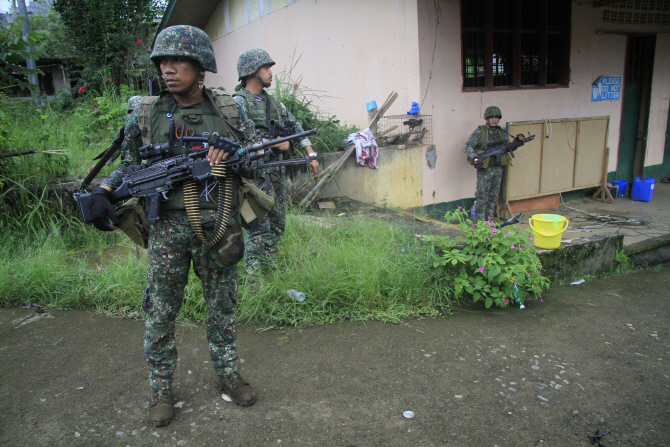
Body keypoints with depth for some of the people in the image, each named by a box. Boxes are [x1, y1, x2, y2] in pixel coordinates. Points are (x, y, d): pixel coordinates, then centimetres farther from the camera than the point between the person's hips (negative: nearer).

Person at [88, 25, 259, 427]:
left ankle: (227, 374, 33)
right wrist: (103, 191, -8)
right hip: (168, 228, 0)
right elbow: (131, 166, 10)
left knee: (223, 307, 13)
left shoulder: (228, 109, 1)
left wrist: (232, 155, -16)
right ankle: (161, 389, 27)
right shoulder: (148, 113, 2)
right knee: (160, 312, 7)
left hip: (217, 227, 0)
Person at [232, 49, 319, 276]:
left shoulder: (272, 101, 15)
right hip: (255, 174, -8)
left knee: (277, 224, 13)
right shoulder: (239, 102, -9)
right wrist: (276, 143, -14)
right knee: (259, 227, -7)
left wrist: (311, 155, 13)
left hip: (276, 172, 8)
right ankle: (253, 276, 2)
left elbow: (295, 126, 20)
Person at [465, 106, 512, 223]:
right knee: (482, 197, -5)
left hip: (498, 169, 5)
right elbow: (468, 146, -8)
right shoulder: (479, 132, -5)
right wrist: (475, 158, -24)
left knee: (493, 197, 11)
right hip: (484, 169, -5)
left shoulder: (502, 133, 11)